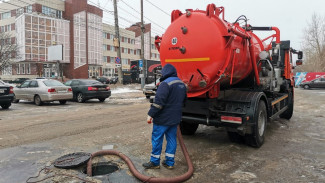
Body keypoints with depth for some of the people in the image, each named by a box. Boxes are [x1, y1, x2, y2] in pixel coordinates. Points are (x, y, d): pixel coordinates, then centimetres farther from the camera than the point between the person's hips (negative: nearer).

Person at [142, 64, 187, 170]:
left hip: (163, 119, -8)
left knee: (157, 139, 4)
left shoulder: (165, 83, -17)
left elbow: (158, 101, -23)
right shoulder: (182, 84, 12)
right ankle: (169, 162, 20)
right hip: (175, 118, 8)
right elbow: (183, 101, 23)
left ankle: (154, 162, 14)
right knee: (171, 139, 13)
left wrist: (151, 114, -17)